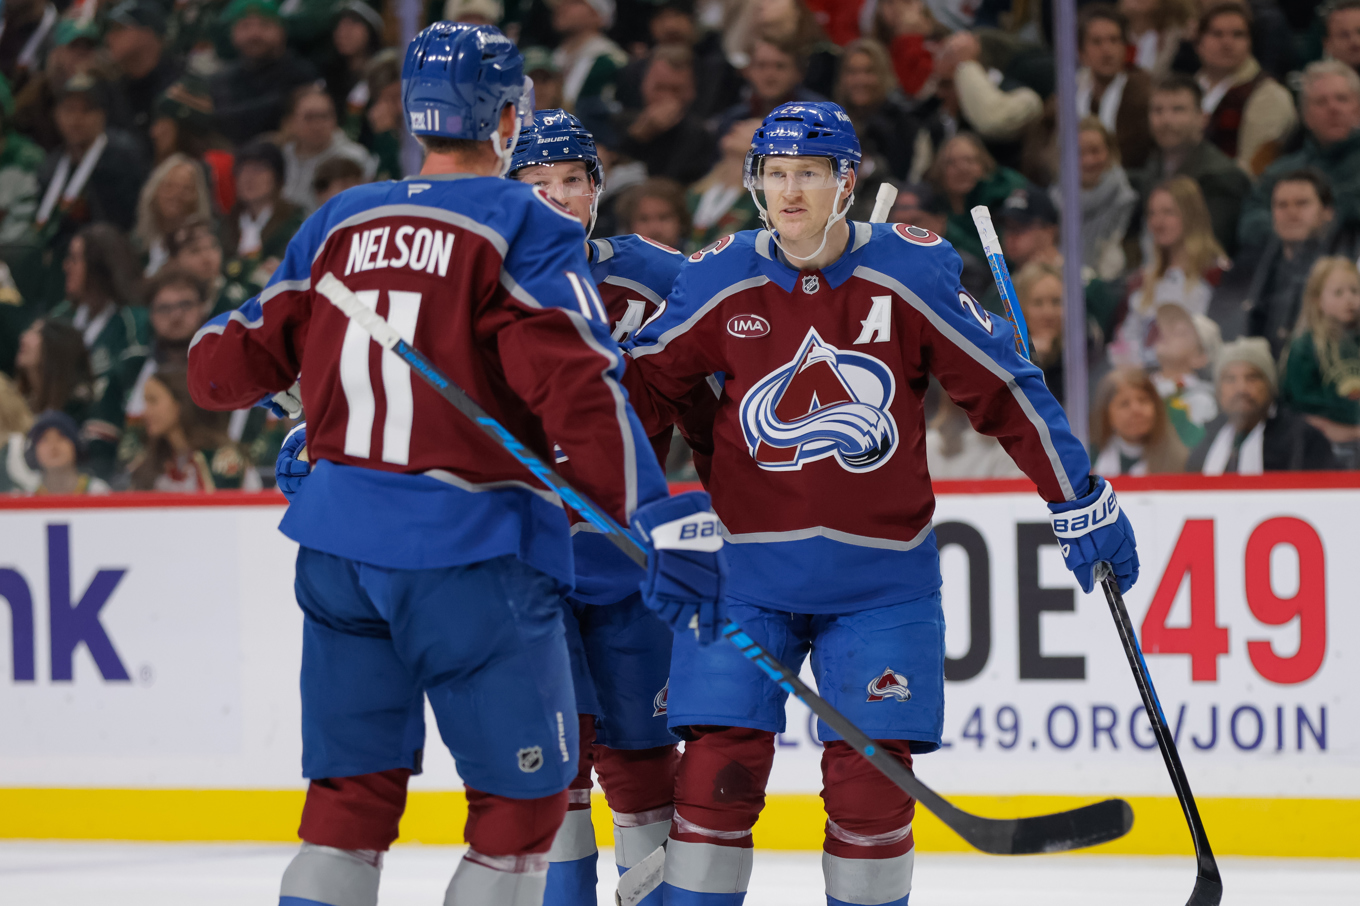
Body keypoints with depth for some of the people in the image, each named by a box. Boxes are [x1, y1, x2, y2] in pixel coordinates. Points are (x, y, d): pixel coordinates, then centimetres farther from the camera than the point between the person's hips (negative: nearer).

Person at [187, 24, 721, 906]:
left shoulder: (341, 222, 10)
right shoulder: (528, 228, -6)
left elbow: (229, 365, 14)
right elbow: (579, 389, -18)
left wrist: (220, 342, 38)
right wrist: (665, 521, -19)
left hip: (338, 539, 6)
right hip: (470, 548, -6)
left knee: (355, 784, 14)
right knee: (525, 791, 3)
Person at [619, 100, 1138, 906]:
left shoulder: (911, 272, -4)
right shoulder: (721, 279, -1)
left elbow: (1005, 390, 1)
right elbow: (644, 387, 10)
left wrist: (1083, 501, 1)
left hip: (880, 580, 0)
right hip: (745, 570, 1)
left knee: (871, 779, -3)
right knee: (721, 768, -6)